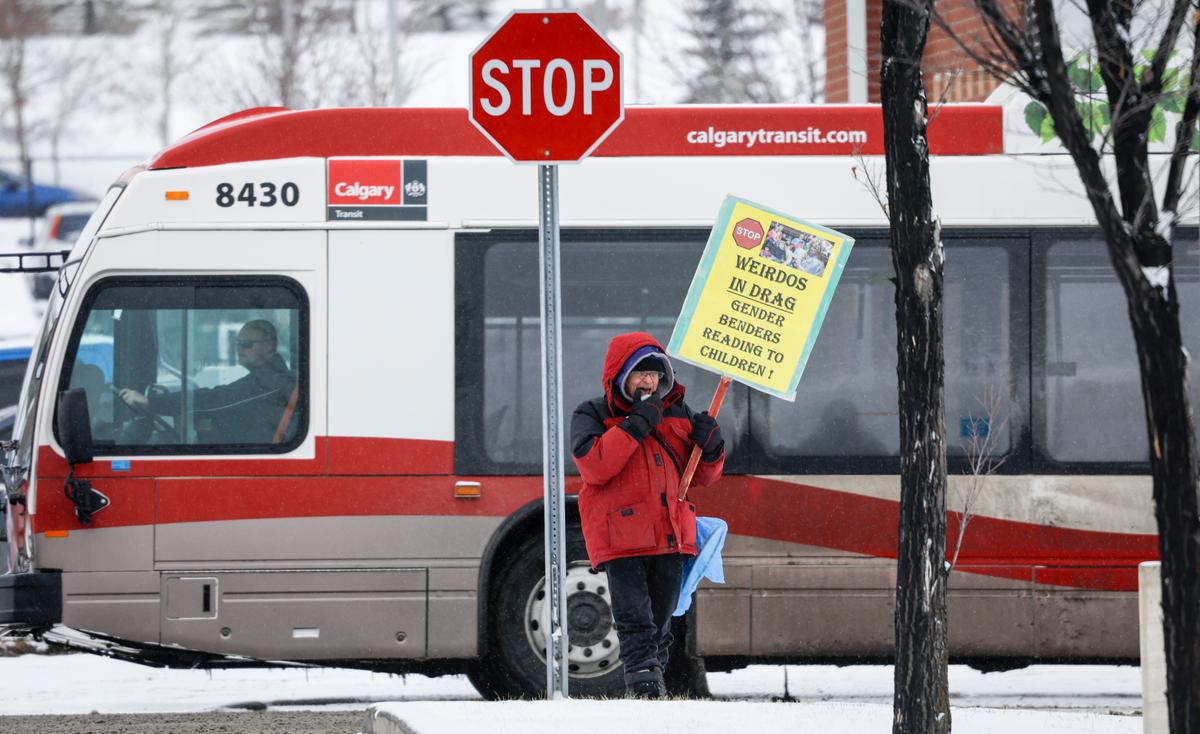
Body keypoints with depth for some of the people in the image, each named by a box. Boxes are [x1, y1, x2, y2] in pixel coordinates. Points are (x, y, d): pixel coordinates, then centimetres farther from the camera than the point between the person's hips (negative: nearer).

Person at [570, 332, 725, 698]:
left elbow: (700, 476, 19)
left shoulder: (677, 415, 13)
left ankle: (654, 681, 18)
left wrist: (711, 448, -3)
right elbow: (594, 466, -17)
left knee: (660, 622, 11)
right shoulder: (592, 416, 0)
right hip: (621, 539, -5)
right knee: (635, 620, -15)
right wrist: (636, 425, -19)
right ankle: (643, 680, -21)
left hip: (670, 537, 5)